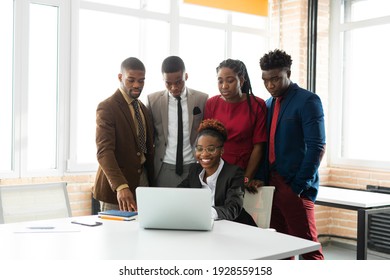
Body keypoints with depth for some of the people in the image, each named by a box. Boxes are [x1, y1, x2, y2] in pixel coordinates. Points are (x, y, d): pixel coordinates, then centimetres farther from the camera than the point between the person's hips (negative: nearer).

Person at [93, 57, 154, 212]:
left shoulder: (143, 108, 13)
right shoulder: (107, 108, -12)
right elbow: (104, 151, -23)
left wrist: (152, 181, 9)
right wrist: (121, 186, -34)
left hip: (143, 180, 7)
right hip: (116, 187, -6)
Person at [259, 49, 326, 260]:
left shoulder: (307, 101, -5)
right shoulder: (268, 105, 15)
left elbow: (317, 147, -11)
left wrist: (298, 186, -14)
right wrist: (262, 180, 5)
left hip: (295, 187, -6)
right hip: (271, 184, 6)